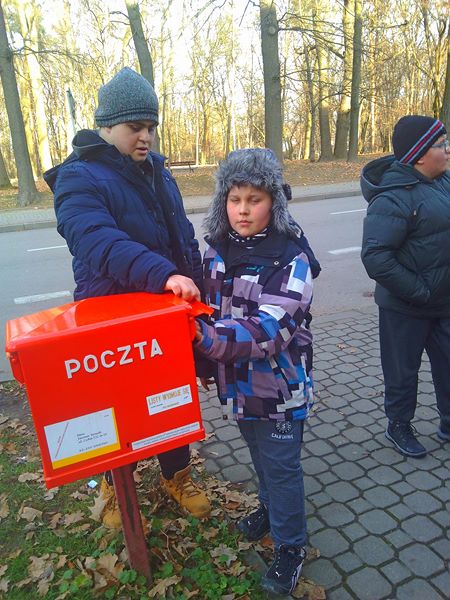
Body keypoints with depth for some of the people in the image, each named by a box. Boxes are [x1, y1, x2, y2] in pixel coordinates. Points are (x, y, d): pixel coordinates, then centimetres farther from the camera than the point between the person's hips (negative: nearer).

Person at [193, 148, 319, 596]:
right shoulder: (216, 249, -3)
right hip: (237, 380, 6)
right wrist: (205, 363, 8)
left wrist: (208, 340, -41)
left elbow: (270, 328, -31)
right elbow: (209, 308, 9)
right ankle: (271, 506, 53)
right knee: (258, 453, 26)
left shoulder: (290, 257, -21)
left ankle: (290, 546, 33)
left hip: (279, 383, -5)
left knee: (281, 465, 10)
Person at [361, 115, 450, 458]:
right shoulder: (394, 198, -23)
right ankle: (399, 426, 34)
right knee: (403, 371, 12)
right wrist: (419, 291, -23)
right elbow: (375, 257, -29)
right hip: (406, 307, -7)